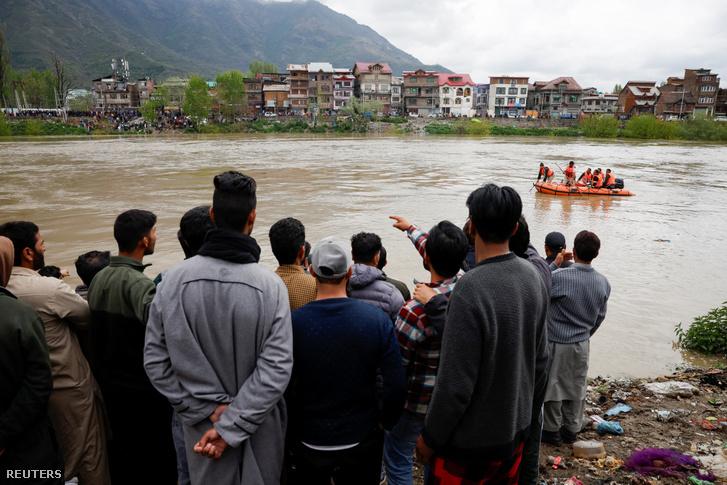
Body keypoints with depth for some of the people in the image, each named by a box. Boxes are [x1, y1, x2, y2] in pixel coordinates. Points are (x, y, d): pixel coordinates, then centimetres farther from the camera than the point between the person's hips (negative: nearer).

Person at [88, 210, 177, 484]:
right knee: (158, 452, 8)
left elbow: (97, 327, 10)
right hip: (144, 385, -8)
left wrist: (103, 372, 18)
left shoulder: (98, 279, 3)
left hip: (110, 381, 8)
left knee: (121, 449, 20)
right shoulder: (137, 282, -23)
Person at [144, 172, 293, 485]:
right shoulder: (270, 285, -19)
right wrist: (231, 428, -16)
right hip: (259, 425, -1)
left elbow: (155, 360, -9)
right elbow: (277, 369, -22)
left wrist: (210, 411, -8)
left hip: (201, 424, 2)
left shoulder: (174, 280, -13)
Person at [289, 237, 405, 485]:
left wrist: (293, 427, 7)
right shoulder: (377, 318, -15)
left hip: (309, 443, 0)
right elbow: (395, 384, -13)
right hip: (362, 439, 0)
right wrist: (385, 422, 5)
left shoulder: (293, 322, -17)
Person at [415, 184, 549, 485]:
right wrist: (528, 413, 19)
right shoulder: (532, 276, -5)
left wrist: (430, 438, -11)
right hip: (516, 429, 7)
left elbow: (456, 383, -26)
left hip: (472, 440, -7)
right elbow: (540, 359, 6)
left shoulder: (470, 289, -29)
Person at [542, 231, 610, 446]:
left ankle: (552, 430, 22)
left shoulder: (559, 277, -24)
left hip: (556, 342, -5)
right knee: (577, 387, 17)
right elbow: (600, 316, 7)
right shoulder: (603, 283, -4)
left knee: (553, 385, 10)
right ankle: (572, 430, 30)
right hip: (582, 344, 5)